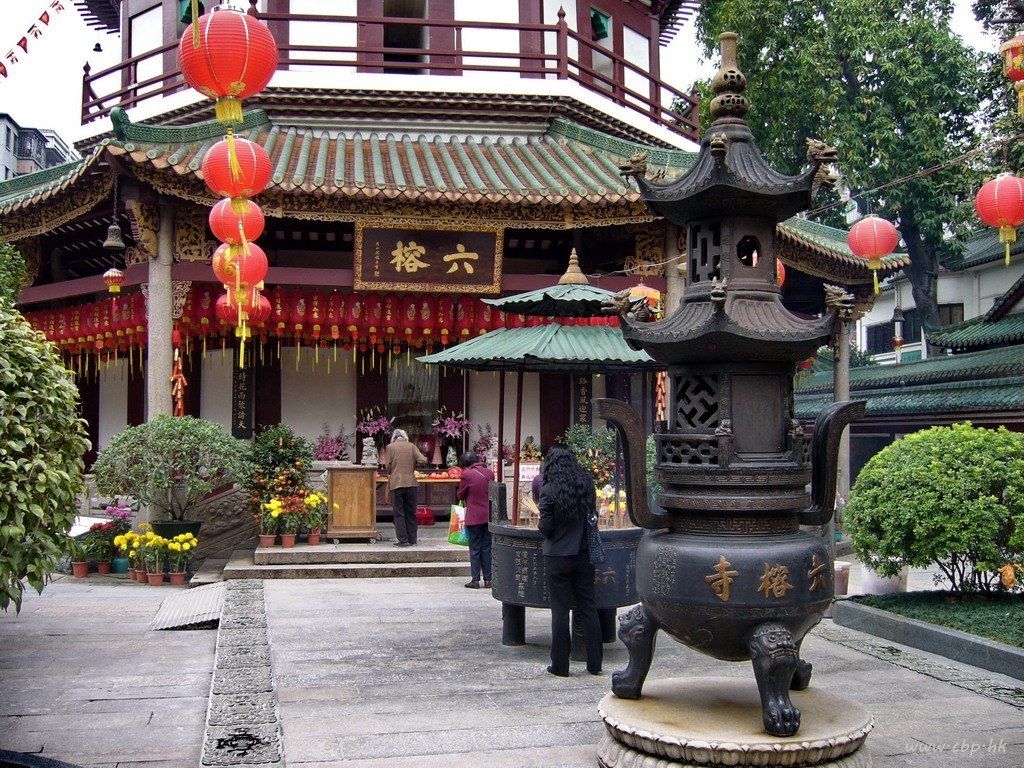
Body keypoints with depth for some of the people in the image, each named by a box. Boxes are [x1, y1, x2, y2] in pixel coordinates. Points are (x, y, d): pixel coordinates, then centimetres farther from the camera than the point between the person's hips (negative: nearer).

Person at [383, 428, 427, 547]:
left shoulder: (390, 447, -1)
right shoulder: (411, 446, 3)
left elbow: (388, 467, -4)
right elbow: (423, 460, -7)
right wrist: (412, 465, 11)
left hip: (396, 483, -2)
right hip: (411, 483, 2)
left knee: (399, 513, 2)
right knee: (411, 513, 11)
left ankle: (403, 540, -2)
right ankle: (412, 539, 13)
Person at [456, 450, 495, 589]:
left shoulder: (467, 475, -12)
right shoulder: (490, 473, 4)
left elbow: (460, 496, 0)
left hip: (474, 517, -4)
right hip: (489, 515, 4)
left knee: (475, 549, 3)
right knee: (487, 548, 9)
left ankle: (475, 580, 4)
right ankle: (488, 579, 11)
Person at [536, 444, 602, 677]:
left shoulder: (549, 490, -12)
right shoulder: (586, 485, 1)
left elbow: (545, 527, -12)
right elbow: (593, 517, 10)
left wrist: (541, 524, 9)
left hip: (557, 557, -4)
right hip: (583, 555, 4)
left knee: (560, 610, 4)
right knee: (588, 608, 11)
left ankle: (560, 665, 10)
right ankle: (594, 663, 16)